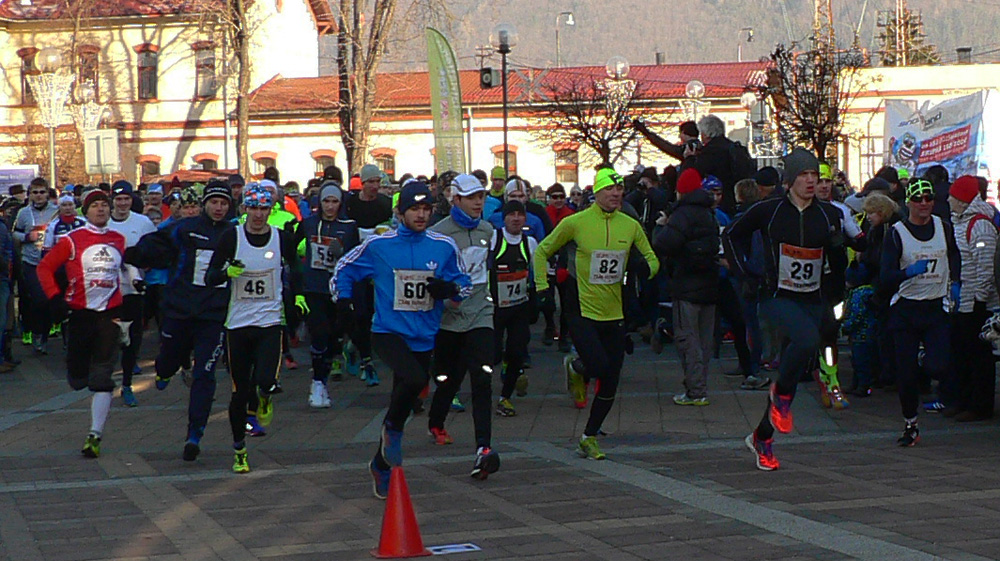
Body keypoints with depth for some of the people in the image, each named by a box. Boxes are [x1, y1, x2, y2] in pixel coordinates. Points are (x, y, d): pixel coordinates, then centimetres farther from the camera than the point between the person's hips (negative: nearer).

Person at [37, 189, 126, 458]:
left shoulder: (118, 240, 7)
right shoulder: (73, 240, -3)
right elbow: (45, 267, 0)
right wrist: (55, 297, -10)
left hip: (110, 313, 1)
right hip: (80, 313, -1)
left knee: (102, 376, -5)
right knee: (77, 376, 2)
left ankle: (95, 434, -5)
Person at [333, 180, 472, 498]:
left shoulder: (443, 247, 4)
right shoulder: (378, 245, -2)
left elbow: (463, 284, 14)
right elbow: (344, 269, 11)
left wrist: (450, 288, -8)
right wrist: (342, 299, -4)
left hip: (423, 338, 4)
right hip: (388, 332, -4)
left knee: (404, 399, 10)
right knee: (415, 379, -31)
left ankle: (382, 465, 30)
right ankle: (393, 428, -2)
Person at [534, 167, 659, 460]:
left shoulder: (631, 226, 4)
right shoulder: (576, 223, -6)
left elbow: (651, 258, 15)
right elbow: (542, 251, 6)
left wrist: (646, 269, -8)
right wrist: (542, 287, -2)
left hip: (615, 314, 4)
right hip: (584, 311, -4)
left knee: (609, 386, 5)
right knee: (599, 367, -22)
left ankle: (589, 437, 22)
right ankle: (575, 370, 14)